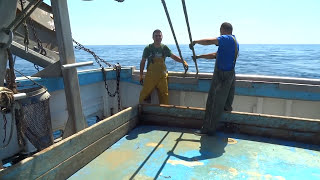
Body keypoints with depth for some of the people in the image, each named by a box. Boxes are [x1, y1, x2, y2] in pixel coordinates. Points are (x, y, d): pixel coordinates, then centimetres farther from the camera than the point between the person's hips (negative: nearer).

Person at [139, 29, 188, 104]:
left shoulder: (164, 48, 6)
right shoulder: (148, 48, 0)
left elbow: (173, 56, 13)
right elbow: (142, 62, 6)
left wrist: (183, 61, -3)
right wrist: (141, 75, 3)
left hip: (162, 76, 2)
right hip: (150, 76, -2)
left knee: (164, 95, 4)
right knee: (144, 95, -1)